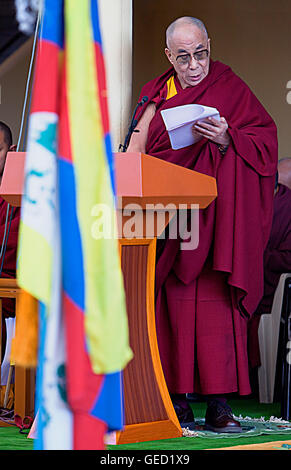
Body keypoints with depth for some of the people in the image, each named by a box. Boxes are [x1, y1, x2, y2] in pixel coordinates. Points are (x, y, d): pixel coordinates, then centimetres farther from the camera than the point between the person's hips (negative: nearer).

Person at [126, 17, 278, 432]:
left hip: (213, 217, -3)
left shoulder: (230, 89, 5)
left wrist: (227, 140, -19)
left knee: (215, 301, -10)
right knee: (172, 304, -2)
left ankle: (219, 404, -12)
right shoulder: (158, 93, 16)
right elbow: (137, 152, 14)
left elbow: (265, 140, -3)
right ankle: (176, 398, 0)